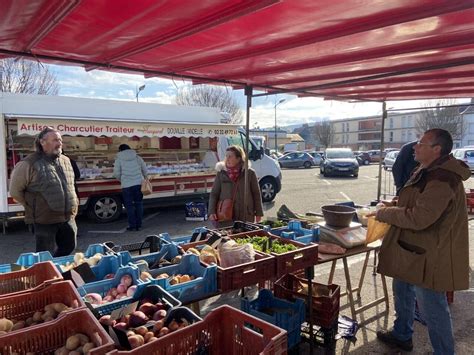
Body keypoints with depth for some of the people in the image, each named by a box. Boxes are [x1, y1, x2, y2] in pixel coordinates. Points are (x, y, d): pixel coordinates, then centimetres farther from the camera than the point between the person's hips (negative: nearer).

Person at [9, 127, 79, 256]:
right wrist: (32, 206, 2)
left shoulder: (65, 161, 7)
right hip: (44, 221, -6)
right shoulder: (29, 164, -13)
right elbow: (15, 190, -4)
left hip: (68, 218, 6)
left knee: (69, 248, 19)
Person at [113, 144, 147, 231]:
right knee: (138, 204, 11)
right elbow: (145, 170, 11)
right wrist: (144, 178, 28)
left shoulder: (119, 159, 2)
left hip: (127, 185, -3)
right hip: (138, 184, 3)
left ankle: (132, 225, 7)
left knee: (129, 205, 6)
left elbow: (117, 174, 0)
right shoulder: (137, 157, 9)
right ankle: (138, 225, 14)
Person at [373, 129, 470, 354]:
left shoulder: (442, 181, -27)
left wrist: (385, 214, -19)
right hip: (411, 249, 11)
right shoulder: (427, 172, 8)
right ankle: (402, 335, 45)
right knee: (402, 292, 25)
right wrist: (397, 204, 4)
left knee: (432, 309, 4)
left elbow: (419, 218, -31)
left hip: (429, 257, -11)